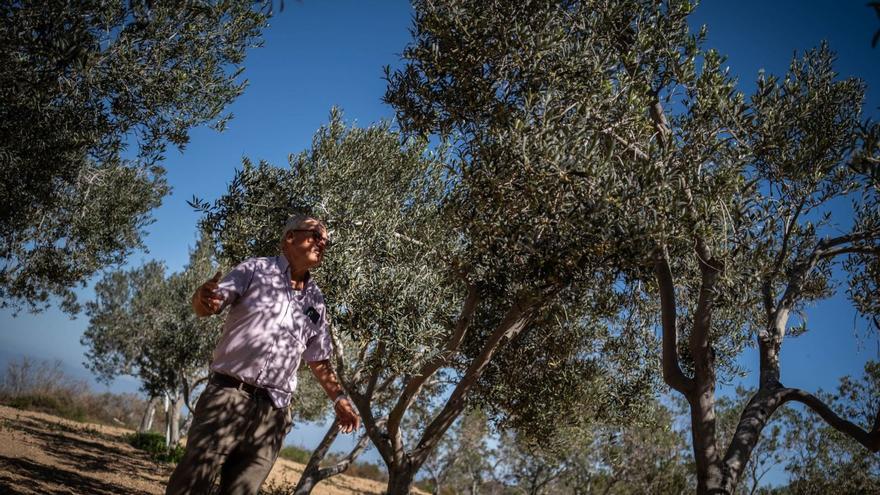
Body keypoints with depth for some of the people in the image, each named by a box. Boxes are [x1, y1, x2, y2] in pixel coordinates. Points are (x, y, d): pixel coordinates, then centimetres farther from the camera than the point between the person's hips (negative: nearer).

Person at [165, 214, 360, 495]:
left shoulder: (316, 302, 16)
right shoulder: (255, 270, 4)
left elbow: (319, 359, 23)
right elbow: (207, 307, -4)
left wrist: (338, 397, 12)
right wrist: (203, 298, -28)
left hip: (273, 412, 4)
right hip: (228, 395, -4)